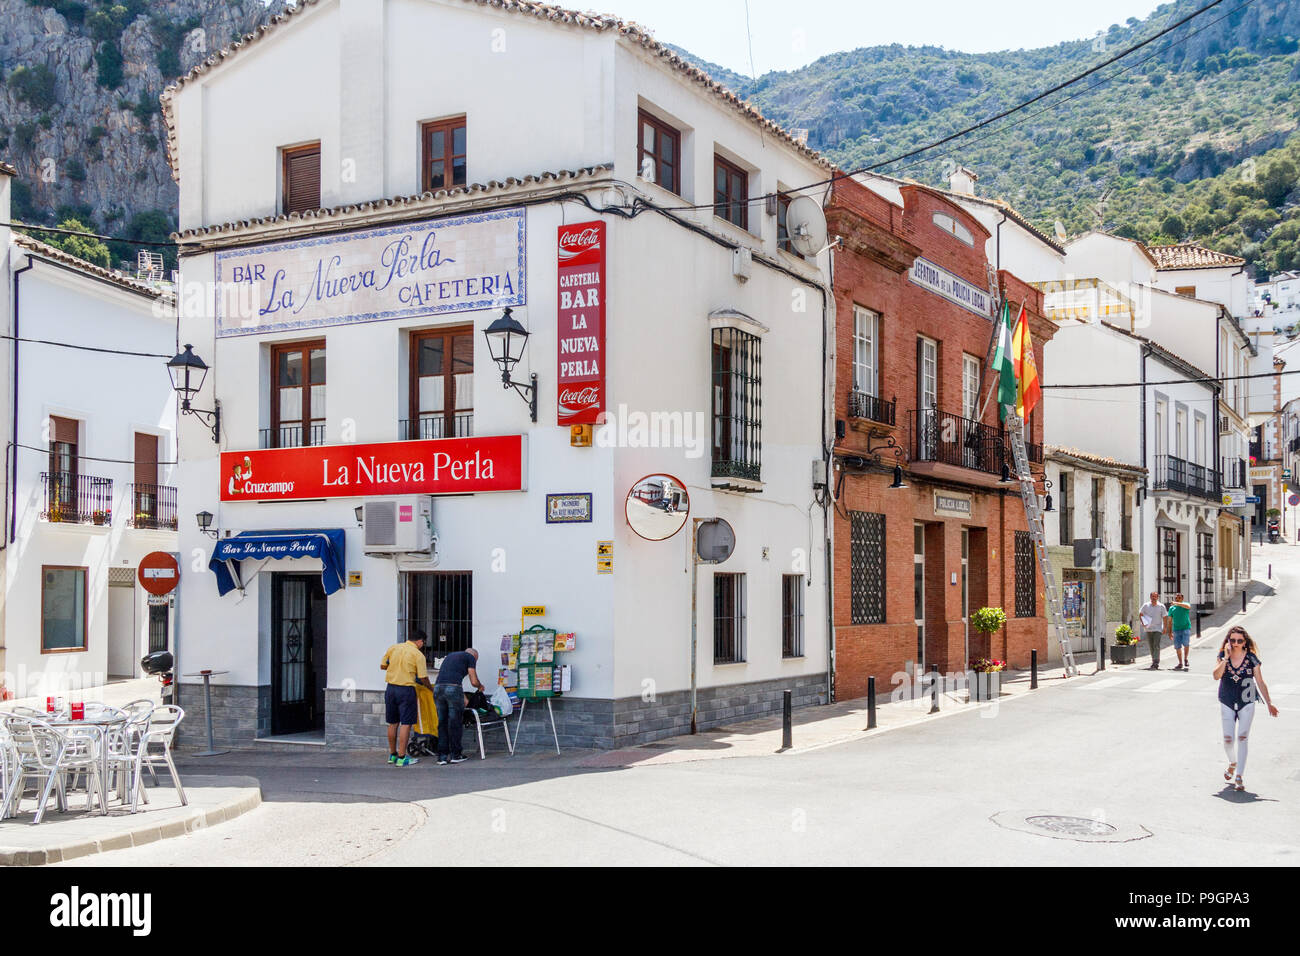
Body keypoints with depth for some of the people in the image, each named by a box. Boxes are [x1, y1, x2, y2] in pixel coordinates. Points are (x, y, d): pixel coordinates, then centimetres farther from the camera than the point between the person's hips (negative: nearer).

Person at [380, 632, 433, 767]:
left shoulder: (393, 648, 5)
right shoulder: (418, 654, -8)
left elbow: (382, 666, 11)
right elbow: (423, 678, -7)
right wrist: (431, 688, 10)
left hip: (391, 688, 6)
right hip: (406, 690, -6)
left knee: (393, 723, 15)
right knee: (406, 724, -1)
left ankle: (392, 755, 23)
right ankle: (401, 758, -3)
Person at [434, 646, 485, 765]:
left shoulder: (450, 656, 33)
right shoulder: (471, 657, 13)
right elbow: (474, 681, 6)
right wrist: (481, 686, 30)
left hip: (437, 688, 6)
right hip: (453, 688, -5)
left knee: (442, 723, 11)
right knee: (454, 723, 5)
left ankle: (442, 756, 11)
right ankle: (455, 755, 12)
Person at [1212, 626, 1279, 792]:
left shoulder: (1251, 658, -4)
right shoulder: (1223, 656, -1)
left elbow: (1260, 682, 1)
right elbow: (1216, 675, -16)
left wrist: (1269, 703, 0)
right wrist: (1226, 657, -20)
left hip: (1246, 704, -1)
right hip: (1227, 703, 1)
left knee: (1242, 738, -7)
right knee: (1228, 739, -1)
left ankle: (1239, 777, -4)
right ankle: (1232, 763, 32)